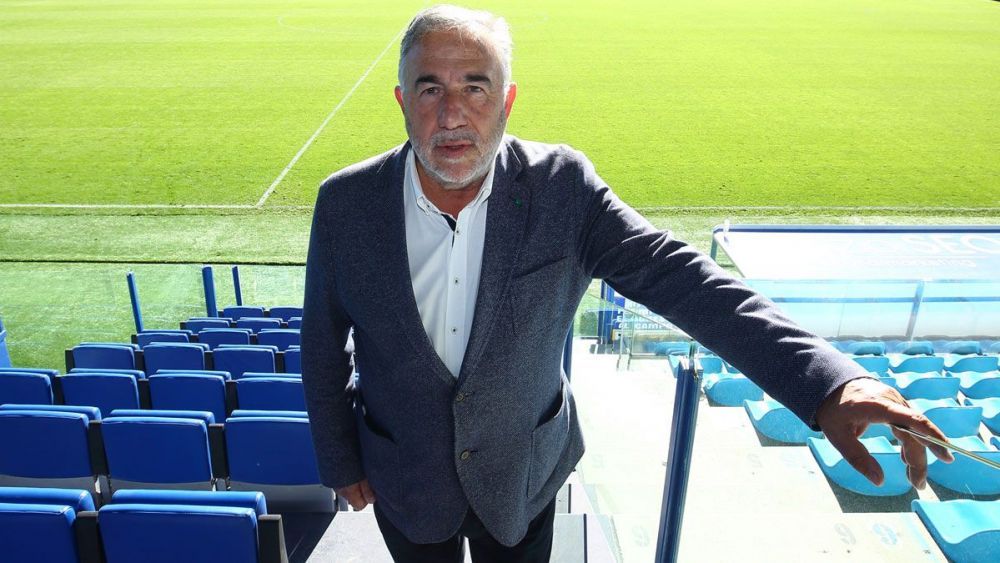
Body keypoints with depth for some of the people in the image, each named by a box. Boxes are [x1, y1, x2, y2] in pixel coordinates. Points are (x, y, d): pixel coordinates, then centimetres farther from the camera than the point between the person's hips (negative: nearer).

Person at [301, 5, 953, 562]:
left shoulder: (561, 186, -20)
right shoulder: (347, 202, -17)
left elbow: (674, 275, -28)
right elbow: (323, 344, -5)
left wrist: (829, 381, -39)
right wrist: (339, 460, 4)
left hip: (523, 476, 0)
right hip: (405, 483, 1)